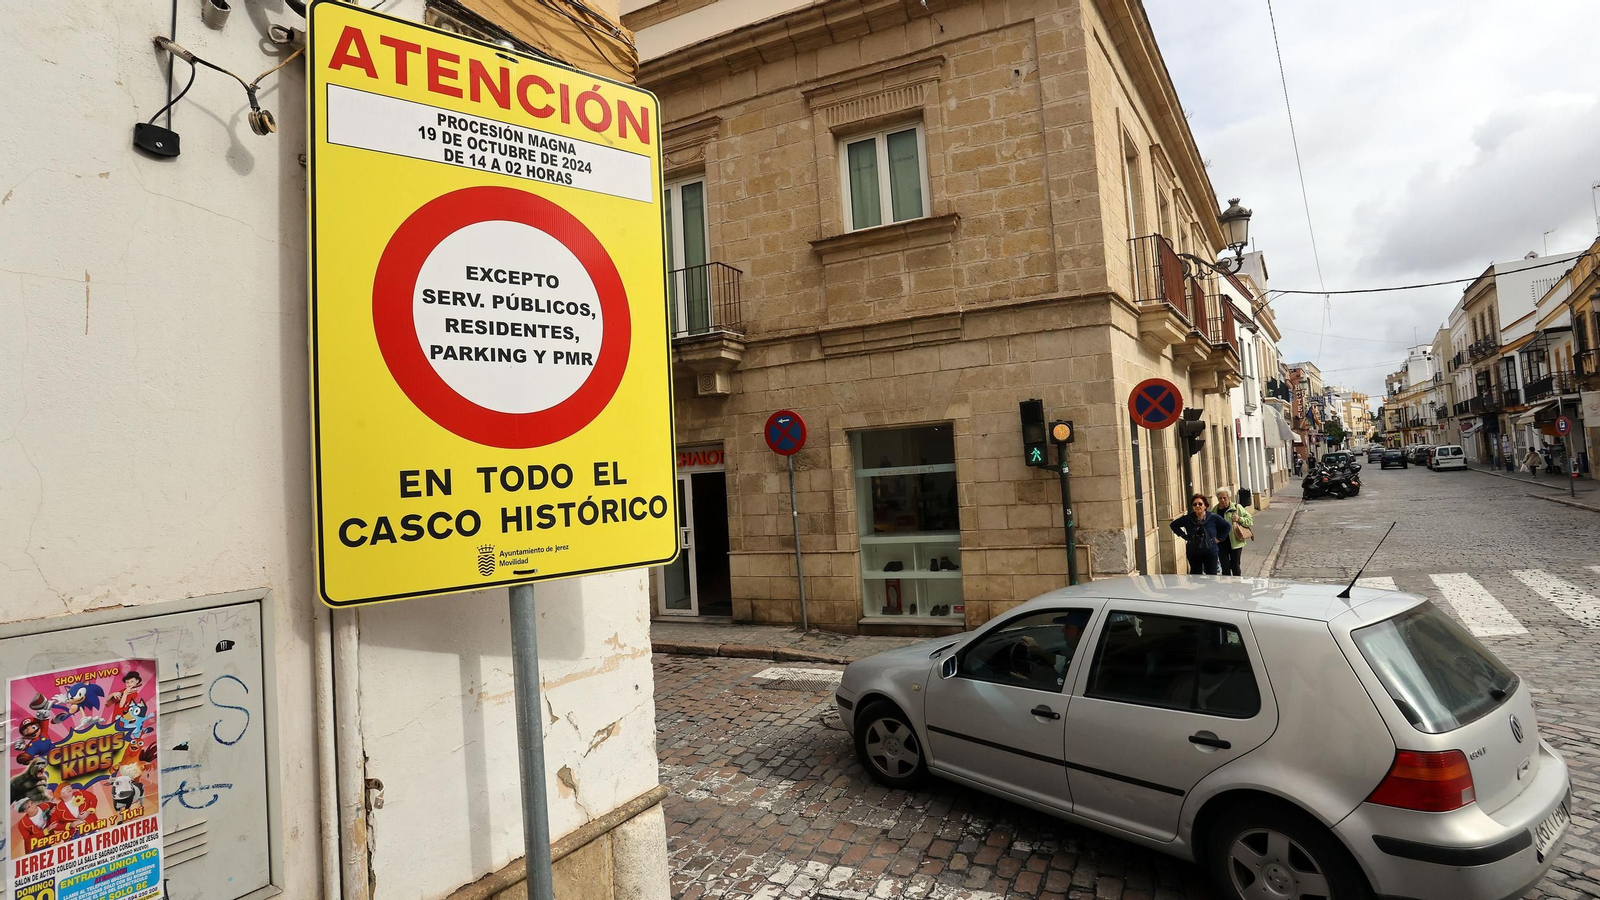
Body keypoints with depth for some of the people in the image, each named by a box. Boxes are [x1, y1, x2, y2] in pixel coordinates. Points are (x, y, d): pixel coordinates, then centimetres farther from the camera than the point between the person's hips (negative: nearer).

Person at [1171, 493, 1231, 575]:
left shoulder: (1213, 517, -7)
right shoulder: (1187, 519, -6)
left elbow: (1227, 526, 4)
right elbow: (1174, 525, 7)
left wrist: (1218, 538, -1)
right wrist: (1185, 536, 1)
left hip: (1210, 553, -1)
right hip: (1193, 554, 1)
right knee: (1196, 575, 11)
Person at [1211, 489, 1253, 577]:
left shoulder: (1237, 508, -4)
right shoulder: (1215, 510, 4)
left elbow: (1251, 521, -4)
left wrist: (1239, 519, -20)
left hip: (1235, 542, -2)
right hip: (1221, 544, 2)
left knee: (1235, 567, 6)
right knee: (1225, 568, 7)